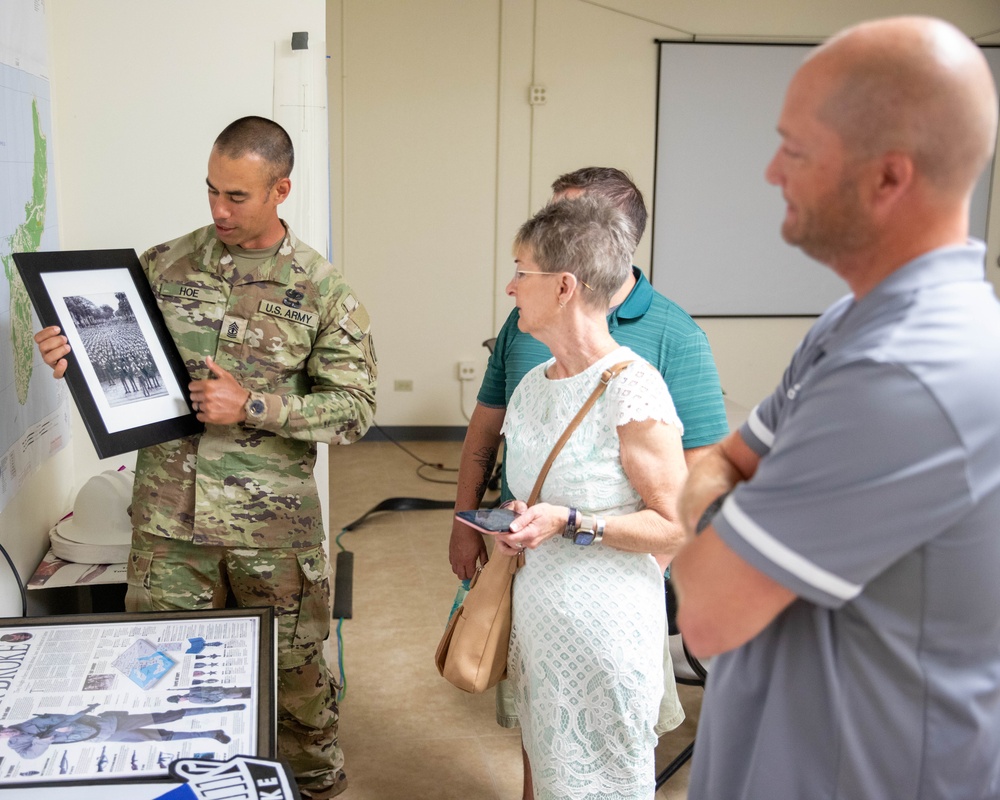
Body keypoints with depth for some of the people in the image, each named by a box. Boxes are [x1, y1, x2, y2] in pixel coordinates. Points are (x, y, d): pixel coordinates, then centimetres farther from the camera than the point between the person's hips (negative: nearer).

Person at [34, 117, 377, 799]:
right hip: (169, 519, 2)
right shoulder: (164, 265, 3)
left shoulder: (323, 289, -5)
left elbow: (355, 408, -7)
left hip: (274, 524, -2)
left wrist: (252, 406, -18)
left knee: (294, 670, 13)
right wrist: (72, 354, -12)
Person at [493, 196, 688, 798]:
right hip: (536, 623, 7)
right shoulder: (533, 386, 6)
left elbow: (675, 527, -16)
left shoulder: (633, 391, -19)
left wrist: (571, 523, -23)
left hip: (606, 632, -7)